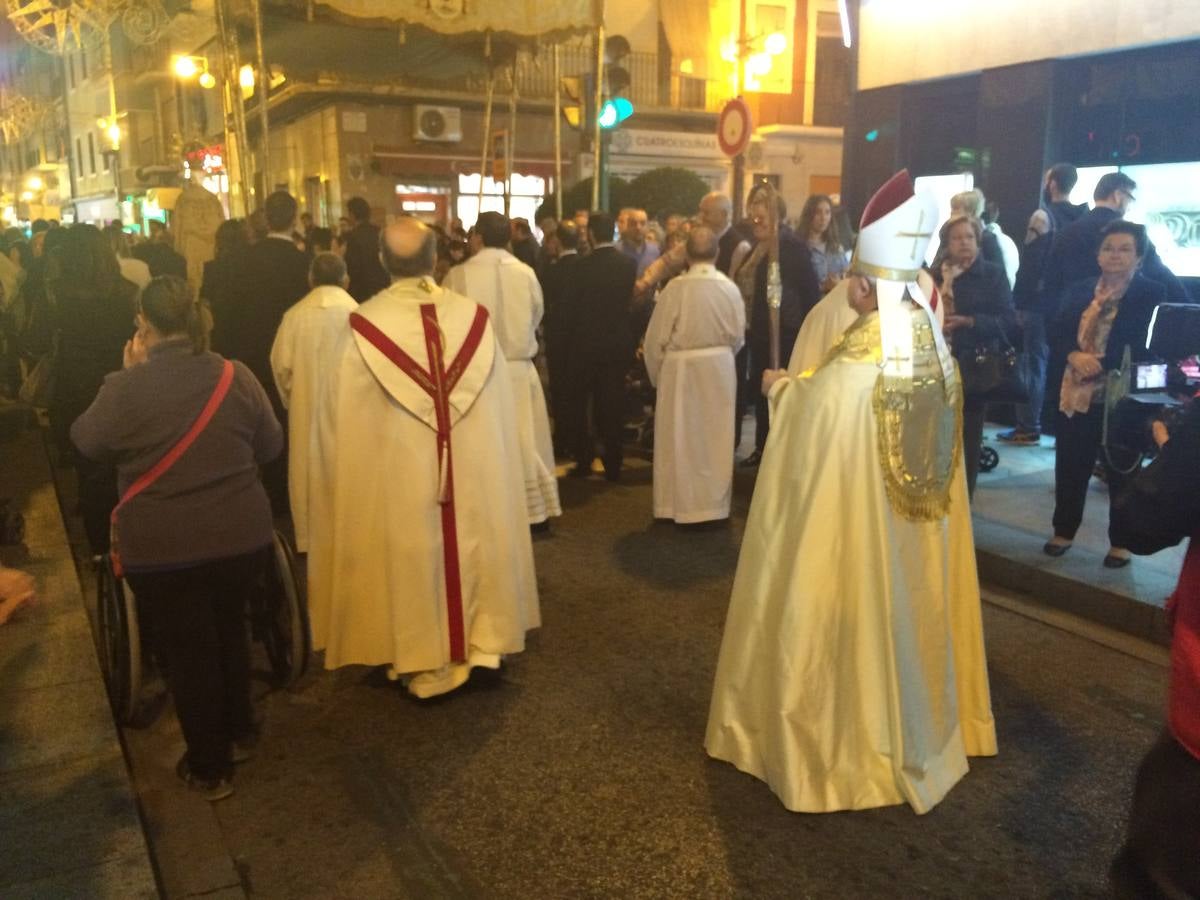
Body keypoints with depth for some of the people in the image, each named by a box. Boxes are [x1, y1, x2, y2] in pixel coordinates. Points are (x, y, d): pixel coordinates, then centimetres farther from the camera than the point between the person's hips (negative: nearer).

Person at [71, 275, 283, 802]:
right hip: (241, 537, 3)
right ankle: (239, 732, 43)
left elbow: (86, 442, 3)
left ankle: (210, 768, 26)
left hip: (161, 549, -3)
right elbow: (271, 446, 4)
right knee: (229, 633, 26)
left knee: (186, 653, 13)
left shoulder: (125, 388, -16)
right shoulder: (237, 377, -8)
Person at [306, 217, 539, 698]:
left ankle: (425, 661, 23)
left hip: (396, 476, -2)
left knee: (411, 556, 11)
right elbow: (499, 411, 0)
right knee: (470, 544, 17)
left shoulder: (363, 326, -14)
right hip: (473, 469, 2)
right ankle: (482, 643, 29)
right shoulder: (474, 316, -8)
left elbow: (341, 418, -6)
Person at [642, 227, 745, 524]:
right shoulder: (730, 288, -7)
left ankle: (682, 504, 17)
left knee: (681, 437, 10)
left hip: (681, 369, -2)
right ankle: (714, 504, 21)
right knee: (716, 437, 13)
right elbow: (738, 336, 1)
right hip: (720, 368, 2)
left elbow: (656, 338, -10)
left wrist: (657, 374, 7)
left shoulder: (675, 287, -15)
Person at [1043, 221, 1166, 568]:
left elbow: (1145, 348, -13)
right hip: (1075, 394, 4)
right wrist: (1074, 356, -17)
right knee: (1070, 466, 12)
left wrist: (1099, 364, -21)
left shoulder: (1152, 294, -4)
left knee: (1121, 471, 8)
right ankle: (1063, 531, 29)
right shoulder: (1080, 289, 10)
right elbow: (1057, 333, 3)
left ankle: (1120, 542, 22)